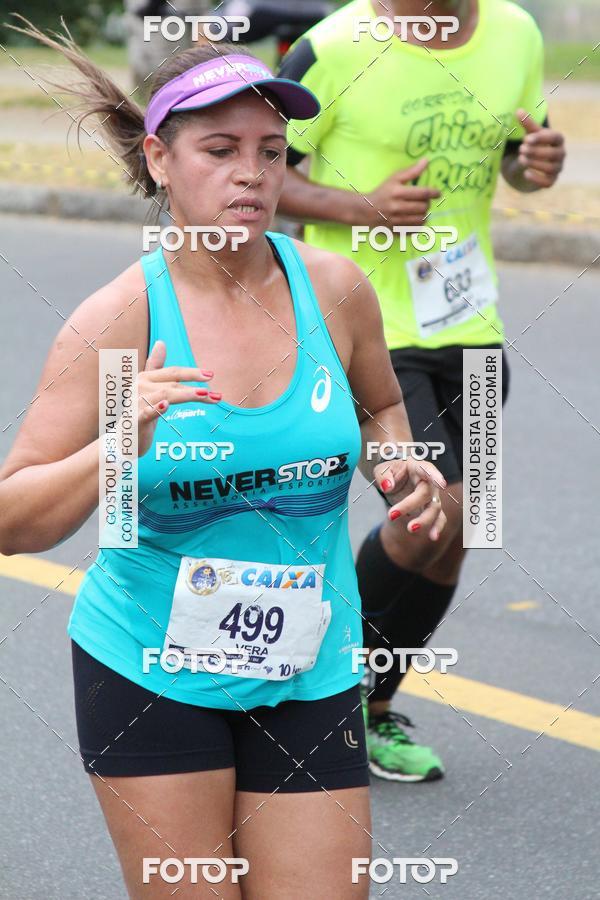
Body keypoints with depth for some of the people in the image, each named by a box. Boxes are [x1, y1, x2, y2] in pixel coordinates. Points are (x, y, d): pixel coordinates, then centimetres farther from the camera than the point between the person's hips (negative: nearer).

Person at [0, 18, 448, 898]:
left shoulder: (334, 289, -2)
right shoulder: (117, 321, -10)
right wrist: (122, 446, -29)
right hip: (147, 673, -2)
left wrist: (399, 467, -1)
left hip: (309, 676, 3)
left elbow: (379, 403, 20)